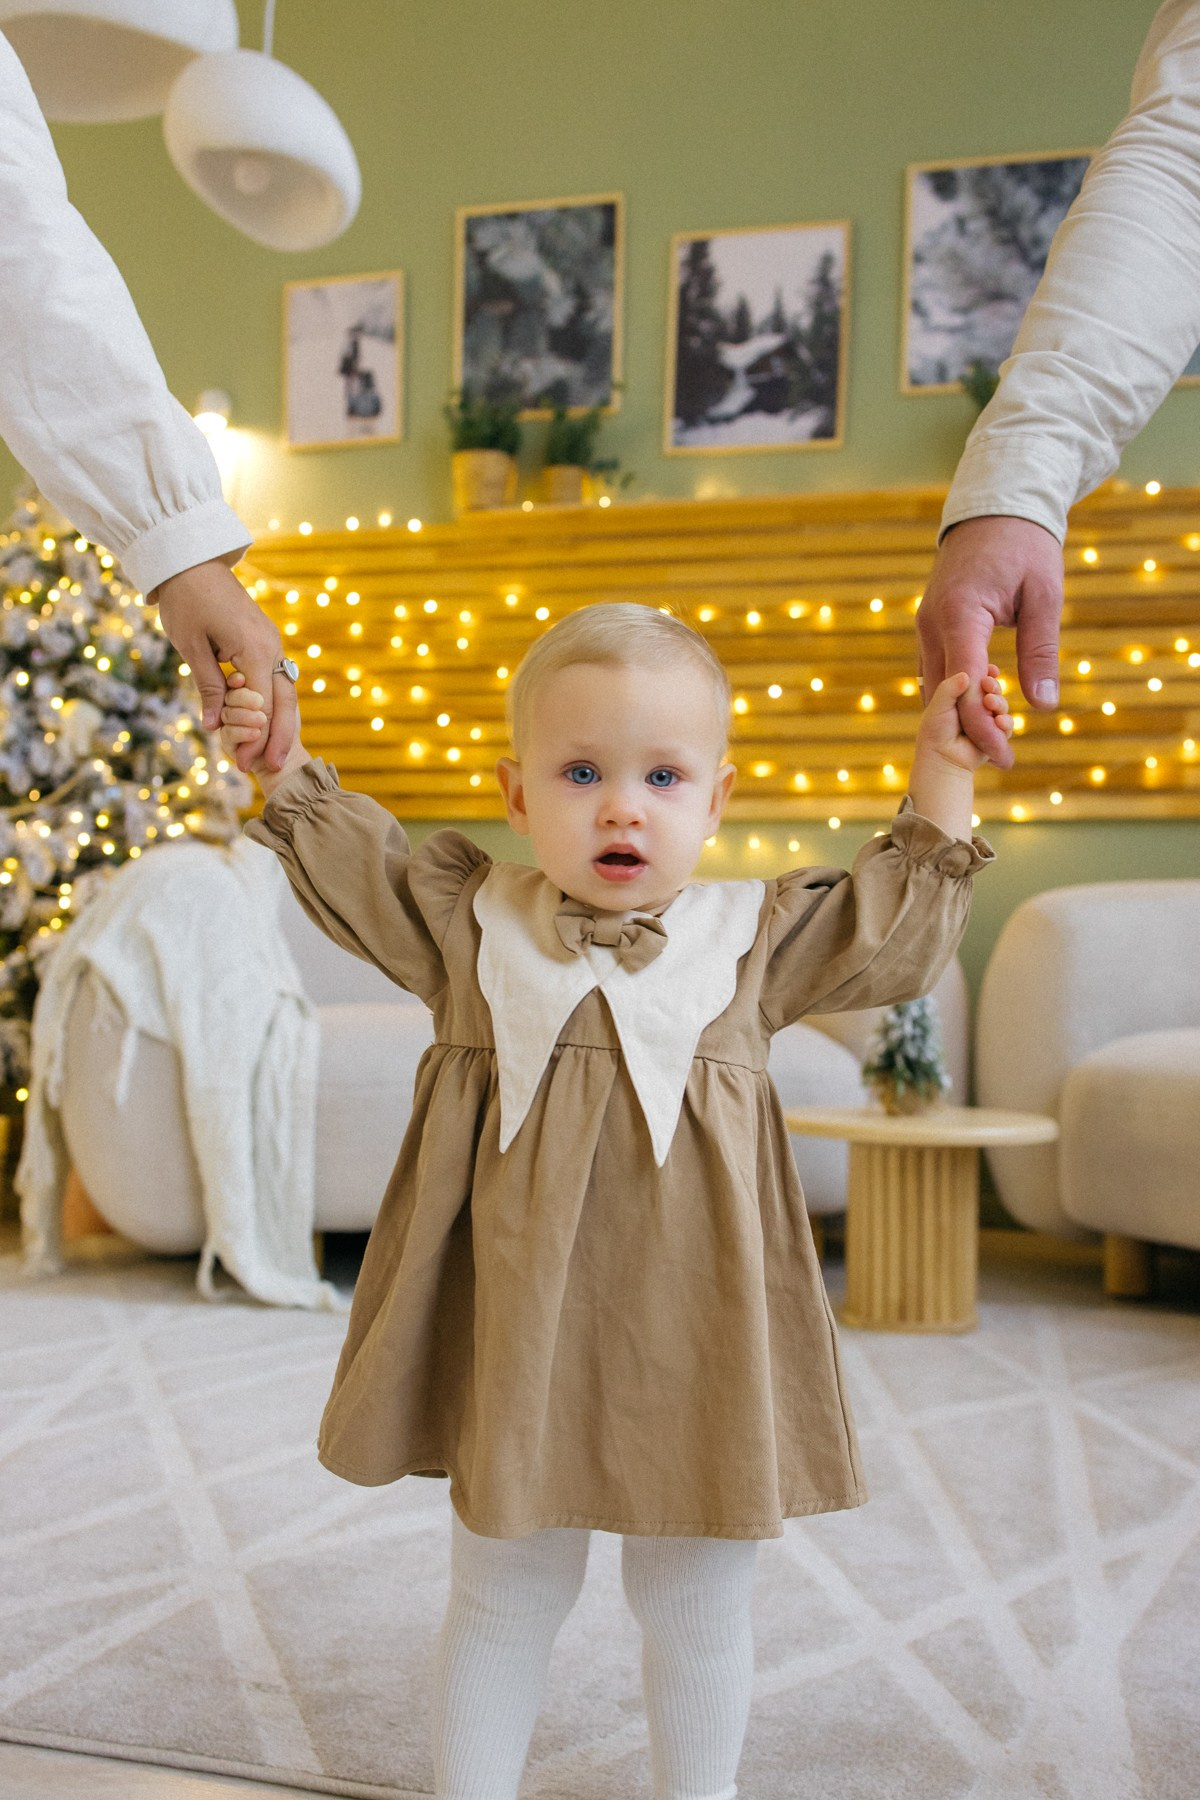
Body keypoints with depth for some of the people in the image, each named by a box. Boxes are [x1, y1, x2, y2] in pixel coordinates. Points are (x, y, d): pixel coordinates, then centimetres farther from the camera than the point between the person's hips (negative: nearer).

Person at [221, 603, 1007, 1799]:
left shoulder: (752, 936, 1)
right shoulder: (470, 923, 2)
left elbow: (897, 932, 9)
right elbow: (353, 867, 15)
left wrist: (942, 777, 4)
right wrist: (286, 771, 3)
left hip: (689, 1342, 0)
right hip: (519, 1331, 0)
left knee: (697, 1612, 15)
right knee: (503, 1599, 16)